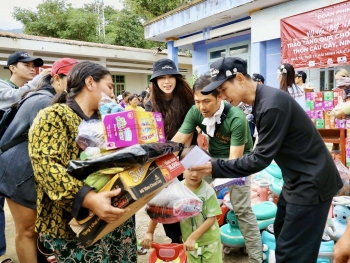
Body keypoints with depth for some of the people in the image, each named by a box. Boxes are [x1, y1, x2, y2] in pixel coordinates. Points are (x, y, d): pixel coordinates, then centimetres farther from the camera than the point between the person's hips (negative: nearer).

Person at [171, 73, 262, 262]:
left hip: (237, 160, -4)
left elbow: (234, 158, -32)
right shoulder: (195, 112, -18)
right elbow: (177, 141, -19)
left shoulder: (237, 118, -31)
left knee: (242, 209, -6)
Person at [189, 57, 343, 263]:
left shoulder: (272, 104, -26)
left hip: (311, 182, -9)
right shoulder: (261, 101, 4)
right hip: (297, 180, 10)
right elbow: (264, 153, 9)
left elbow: (261, 158, -24)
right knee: (282, 235, 21)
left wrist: (215, 168, -21)